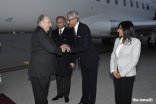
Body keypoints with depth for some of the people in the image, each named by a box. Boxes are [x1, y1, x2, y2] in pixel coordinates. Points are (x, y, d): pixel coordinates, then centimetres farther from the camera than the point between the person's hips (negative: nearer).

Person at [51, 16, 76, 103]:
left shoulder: (69, 32, -4)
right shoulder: (54, 33, 7)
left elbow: (73, 47, -5)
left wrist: (73, 61, -10)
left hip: (67, 60, -3)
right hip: (57, 59, 3)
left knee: (67, 78, 9)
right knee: (58, 77, 13)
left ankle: (66, 95, 26)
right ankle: (60, 93, 31)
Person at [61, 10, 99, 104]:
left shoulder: (84, 28, -22)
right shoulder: (73, 29, 0)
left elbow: (85, 46, -29)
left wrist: (70, 48, -27)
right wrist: (78, 55, 10)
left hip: (91, 58, -7)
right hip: (83, 59, 7)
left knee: (92, 81, 5)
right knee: (85, 80, 17)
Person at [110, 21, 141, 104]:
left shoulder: (136, 41, -11)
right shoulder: (117, 40, 5)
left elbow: (134, 61, -14)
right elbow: (113, 55, 7)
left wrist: (122, 73, -14)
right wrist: (113, 70, -6)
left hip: (128, 74, -4)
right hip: (116, 74, 5)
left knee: (126, 97, 7)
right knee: (118, 95, 13)